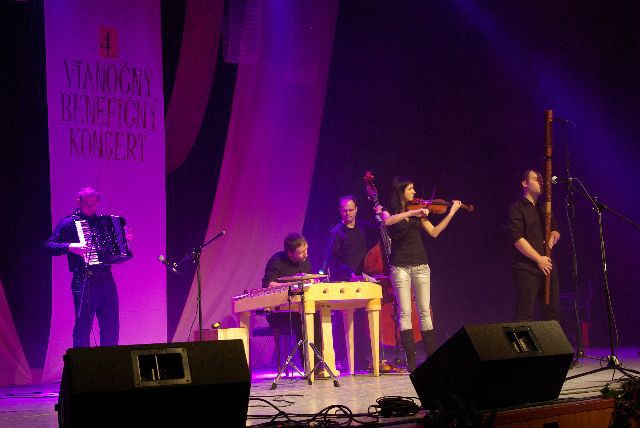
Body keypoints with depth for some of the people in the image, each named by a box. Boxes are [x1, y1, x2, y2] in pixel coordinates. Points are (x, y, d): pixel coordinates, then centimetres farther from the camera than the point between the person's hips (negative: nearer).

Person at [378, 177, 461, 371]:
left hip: (420, 265, 3)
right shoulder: (389, 211, 1)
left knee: (424, 312, 3)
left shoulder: (417, 213, 12)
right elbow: (387, 221, -23)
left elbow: (434, 232, 6)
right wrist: (411, 213, -29)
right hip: (400, 266, -3)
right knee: (405, 313, -5)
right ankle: (411, 361, -3)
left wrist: (451, 213, 1)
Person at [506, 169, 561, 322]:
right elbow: (517, 239, -11)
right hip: (527, 268, -7)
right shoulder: (517, 208, -2)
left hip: (548, 266, 7)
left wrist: (553, 235, -1)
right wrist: (538, 259, -14)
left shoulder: (544, 209, 22)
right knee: (525, 316, -10)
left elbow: (556, 231, 25)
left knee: (552, 313, 5)